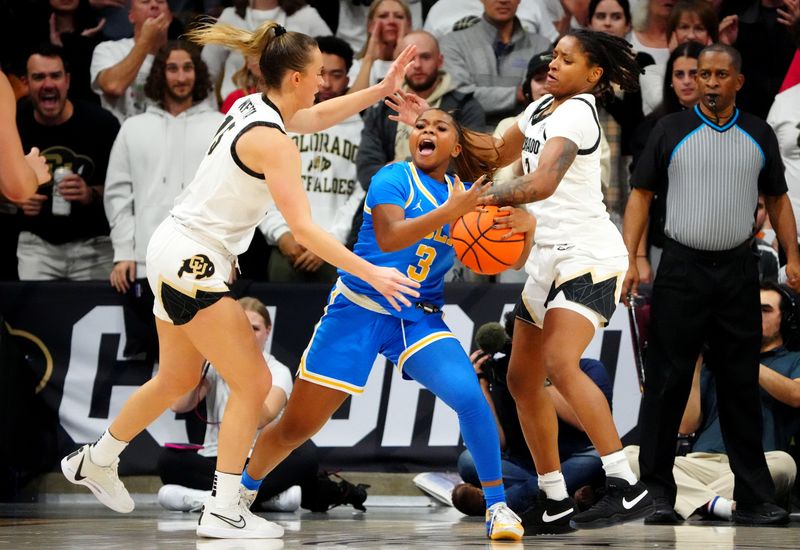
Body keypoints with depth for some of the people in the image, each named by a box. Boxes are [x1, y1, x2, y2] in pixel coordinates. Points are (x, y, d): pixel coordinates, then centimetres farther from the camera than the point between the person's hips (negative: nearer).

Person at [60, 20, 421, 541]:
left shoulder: (253, 107, 5)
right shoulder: (271, 139, -21)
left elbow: (319, 116, 24)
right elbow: (304, 229, -25)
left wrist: (382, 88, 16)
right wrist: (370, 274, -25)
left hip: (177, 255, 10)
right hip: (191, 263, -10)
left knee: (178, 380, 24)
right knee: (254, 384, -5)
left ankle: (95, 461, 42)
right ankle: (222, 512, -1)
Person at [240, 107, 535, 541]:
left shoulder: (465, 196, 5)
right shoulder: (394, 179, -10)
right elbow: (388, 236, -28)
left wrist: (525, 225, -17)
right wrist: (450, 211, -38)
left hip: (419, 318, 3)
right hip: (359, 309, -3)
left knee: (469, 395, -24)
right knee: (296, 428, 2)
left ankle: (497, 506, -11)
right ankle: (245, 488, 30)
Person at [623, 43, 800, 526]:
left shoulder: (760, 136, 7)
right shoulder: (671, 131, 0)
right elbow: (641, 195, 1)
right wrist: (630, 260, -9)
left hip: (738, 271, 2)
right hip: (681, 269, -2)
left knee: (741, 386, 5)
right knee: (668, 382, 0)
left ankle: (755, 496, 7)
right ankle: (656, 487, 6)